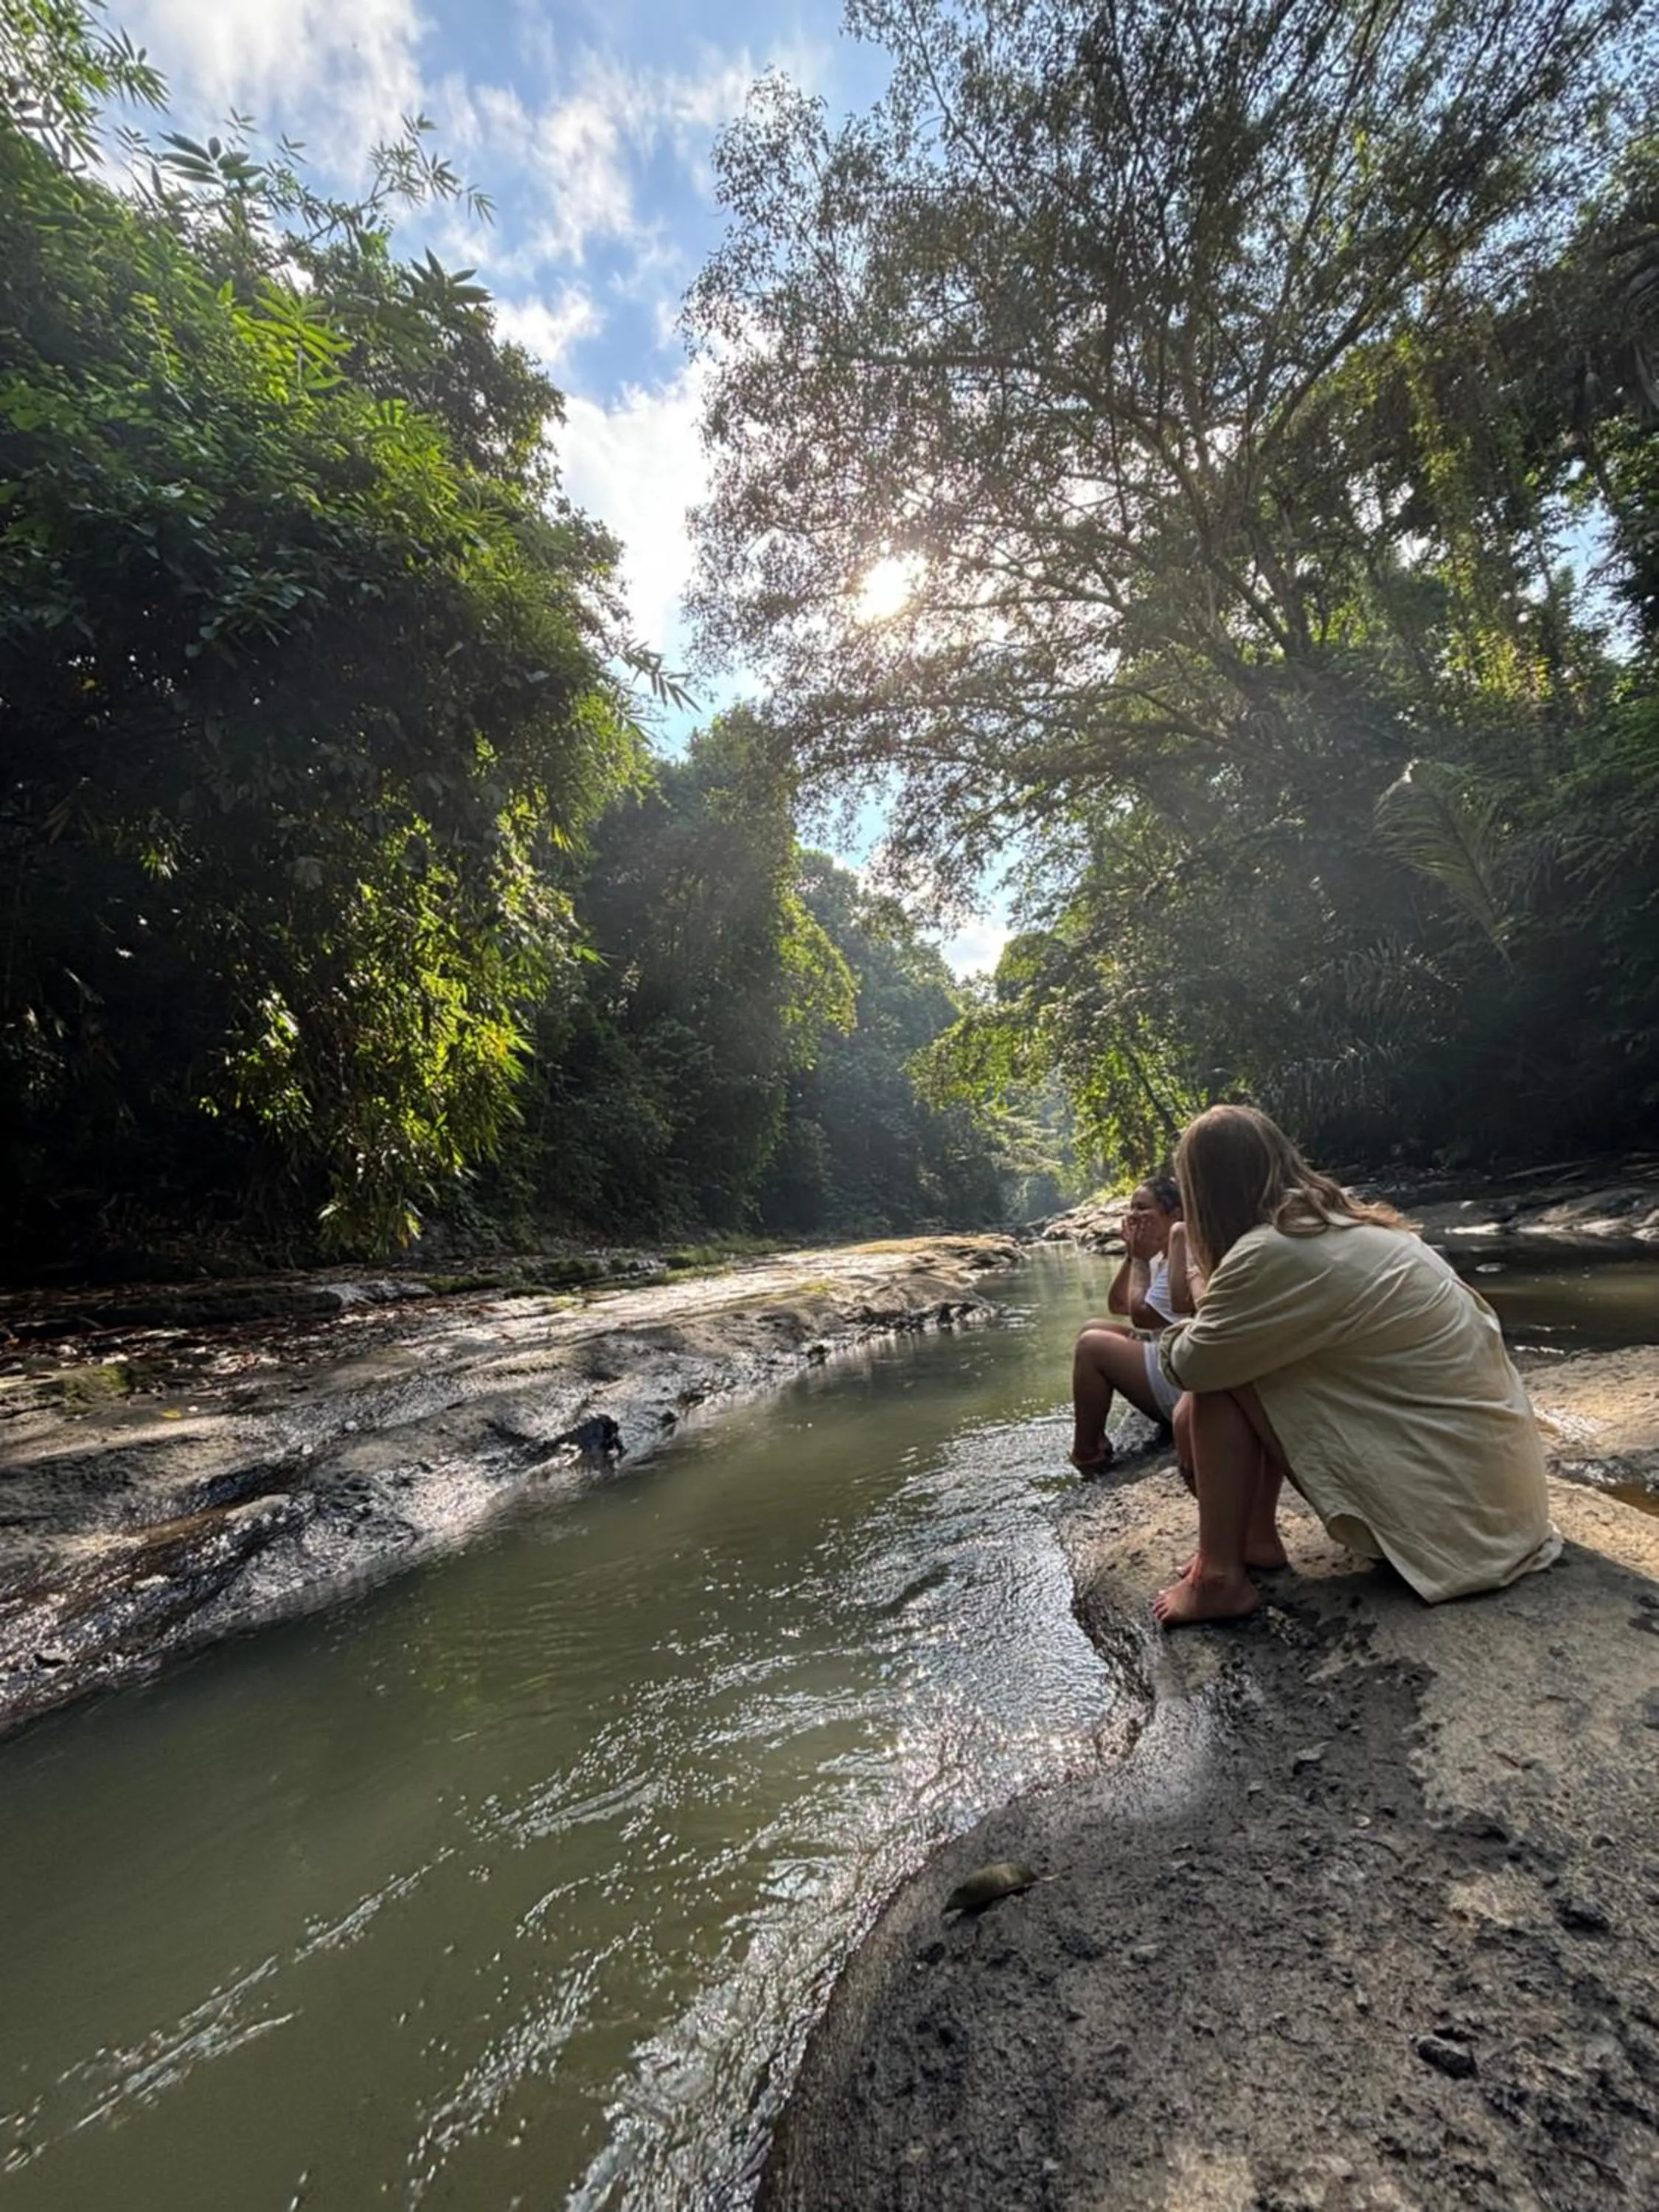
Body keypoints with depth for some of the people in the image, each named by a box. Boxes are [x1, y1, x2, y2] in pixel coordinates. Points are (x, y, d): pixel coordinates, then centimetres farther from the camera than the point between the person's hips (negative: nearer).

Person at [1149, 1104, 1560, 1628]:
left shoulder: (1273, 1252, -22)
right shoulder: (1342, 1224, 7)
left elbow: (1189, 1365, -10)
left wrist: (1177, 1335, 9)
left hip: (1448, 1495, -9)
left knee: (1220, 1376, -10)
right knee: (1245, 1357, 12)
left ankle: (1220, 1577, -1)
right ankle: (1255, 1535, 18)